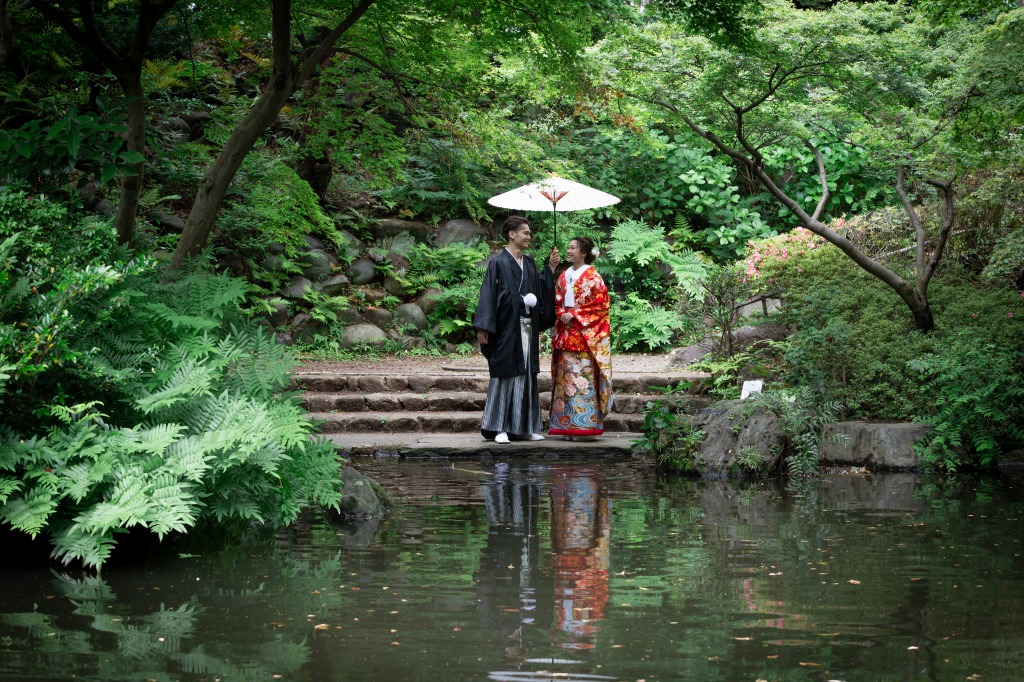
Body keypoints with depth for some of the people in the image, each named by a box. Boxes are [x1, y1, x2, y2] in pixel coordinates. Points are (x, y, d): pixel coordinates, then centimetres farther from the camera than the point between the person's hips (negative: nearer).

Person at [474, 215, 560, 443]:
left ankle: (524, 426, 13)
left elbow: (541, 289, 15)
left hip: (527, 328, 7)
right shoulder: (498, 262, -5)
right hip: (507, 327, -7)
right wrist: (483, 327, -16)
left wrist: (551, 268, 7)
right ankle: (499, 427, -1)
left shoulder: (529, 263, 15)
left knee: (527, 374, 7)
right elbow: (488, 294, -10)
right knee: (505, 374, -5)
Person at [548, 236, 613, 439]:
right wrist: (562, 314, -3)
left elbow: (600, 306, -8)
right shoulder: (564, 276, 15)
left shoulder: (593, 277, -3)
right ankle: (567, 424, 6)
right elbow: (557, 302, 18)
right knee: (566, 377, 3)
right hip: (565, 335, 6)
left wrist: (575, 315, -12)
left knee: (583, 377, -8)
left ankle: (584, 423, -7)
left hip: (585, 335, -6)